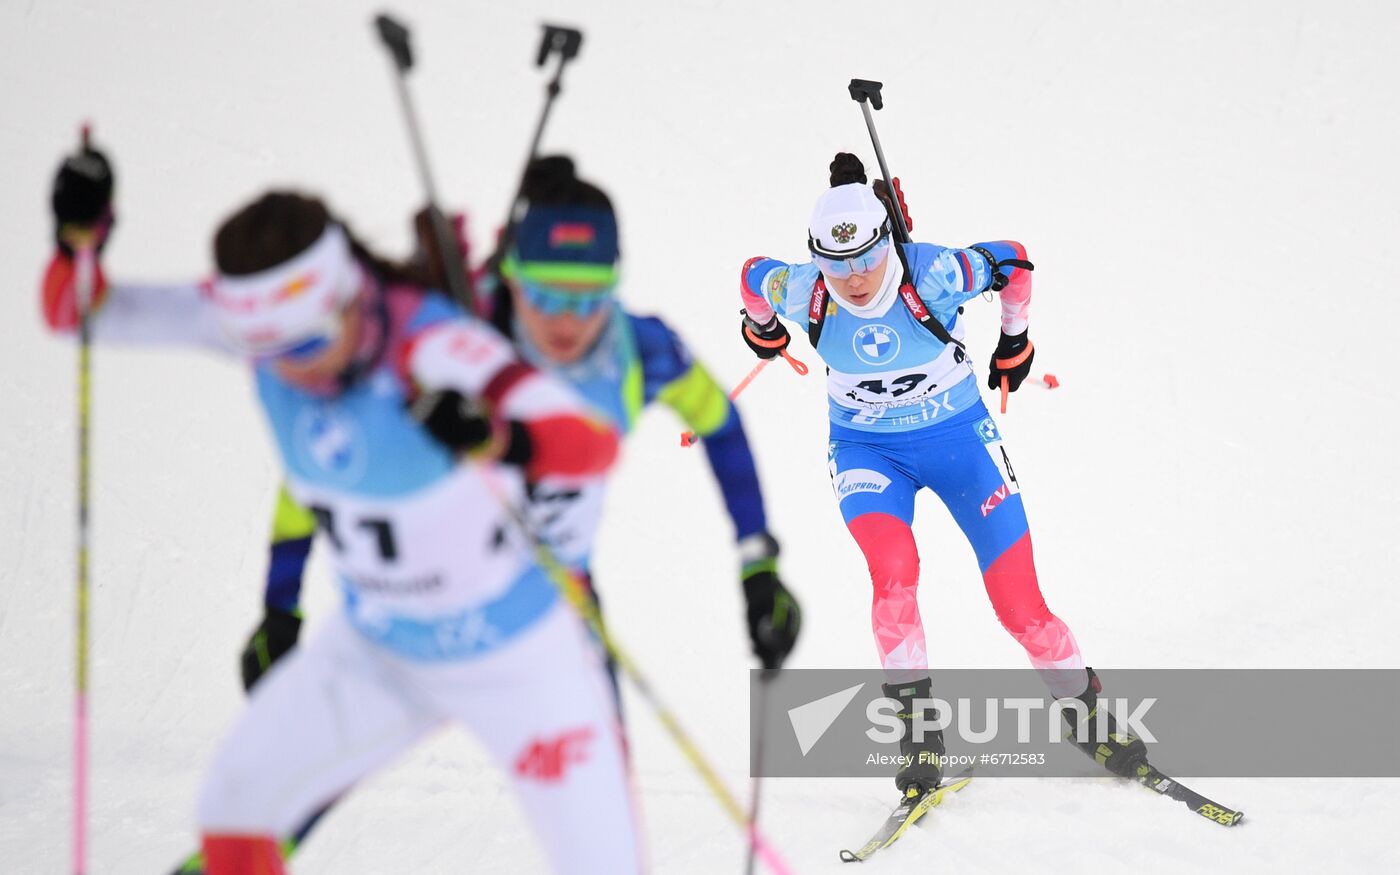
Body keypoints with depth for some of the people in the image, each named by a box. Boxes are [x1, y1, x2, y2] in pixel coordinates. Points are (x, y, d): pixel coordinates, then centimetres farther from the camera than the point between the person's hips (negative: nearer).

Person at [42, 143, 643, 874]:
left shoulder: (427, 343, -34)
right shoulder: (269, 315, -17)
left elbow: (593, 444, -46)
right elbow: (76, 312, -13)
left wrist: (494, 440, -66)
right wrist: (79, 235, -34)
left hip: (519, 655, -6)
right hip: (378, 650, 6)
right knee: (232, 810, 5)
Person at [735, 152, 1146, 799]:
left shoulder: (935, 275, -26)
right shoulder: (803, 291, -21)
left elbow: (1012, 261, -7)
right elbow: (752, 276, 2)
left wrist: (1014, 340, 8)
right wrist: (762, 329, 23)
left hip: (958, 436, -1)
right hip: (867, 449, 1)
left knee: (1020, 604, -4)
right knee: (893, 569, -28)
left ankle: (1088, 714, 18)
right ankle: (917, 729, -15)